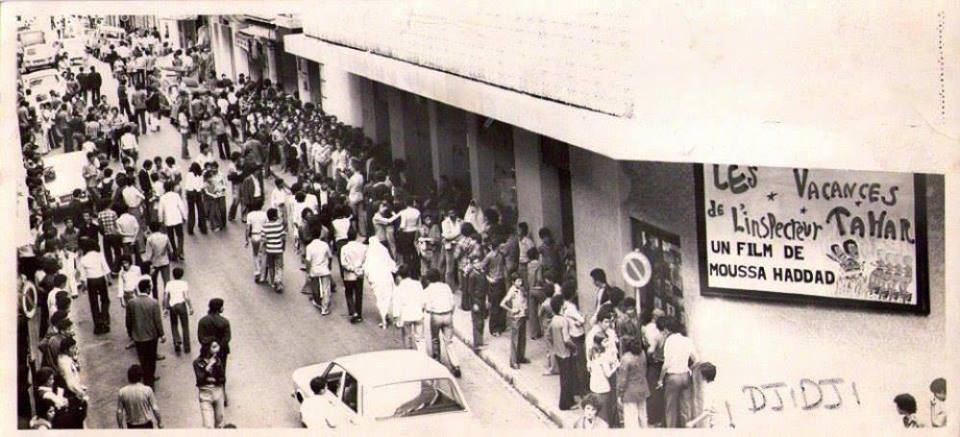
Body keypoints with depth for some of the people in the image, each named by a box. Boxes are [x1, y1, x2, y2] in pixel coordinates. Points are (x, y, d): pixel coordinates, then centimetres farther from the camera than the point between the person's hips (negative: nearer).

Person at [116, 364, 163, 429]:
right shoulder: (147, 390, -17)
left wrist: (120, 428, 5)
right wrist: (159, 423, 2)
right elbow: (155, 408, -12)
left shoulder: (122, 392, -13)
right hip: (146, 425, -2)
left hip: (132, 426, 2)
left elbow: (119, 412, -7)